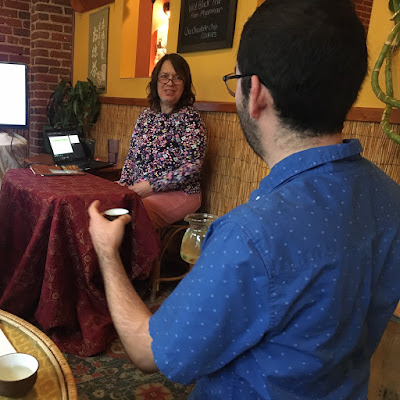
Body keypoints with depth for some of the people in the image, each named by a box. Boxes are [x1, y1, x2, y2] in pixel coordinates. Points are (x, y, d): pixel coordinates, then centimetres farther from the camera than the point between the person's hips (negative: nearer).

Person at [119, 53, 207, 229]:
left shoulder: (190, 118, -7)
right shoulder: (145, 116, 12)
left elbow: (193, 166, -15)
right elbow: (131, 157, 18)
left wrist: (152, 186, -18)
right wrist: (124, 184, 1)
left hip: (180, 193, -5)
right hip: (138, 190, 6)